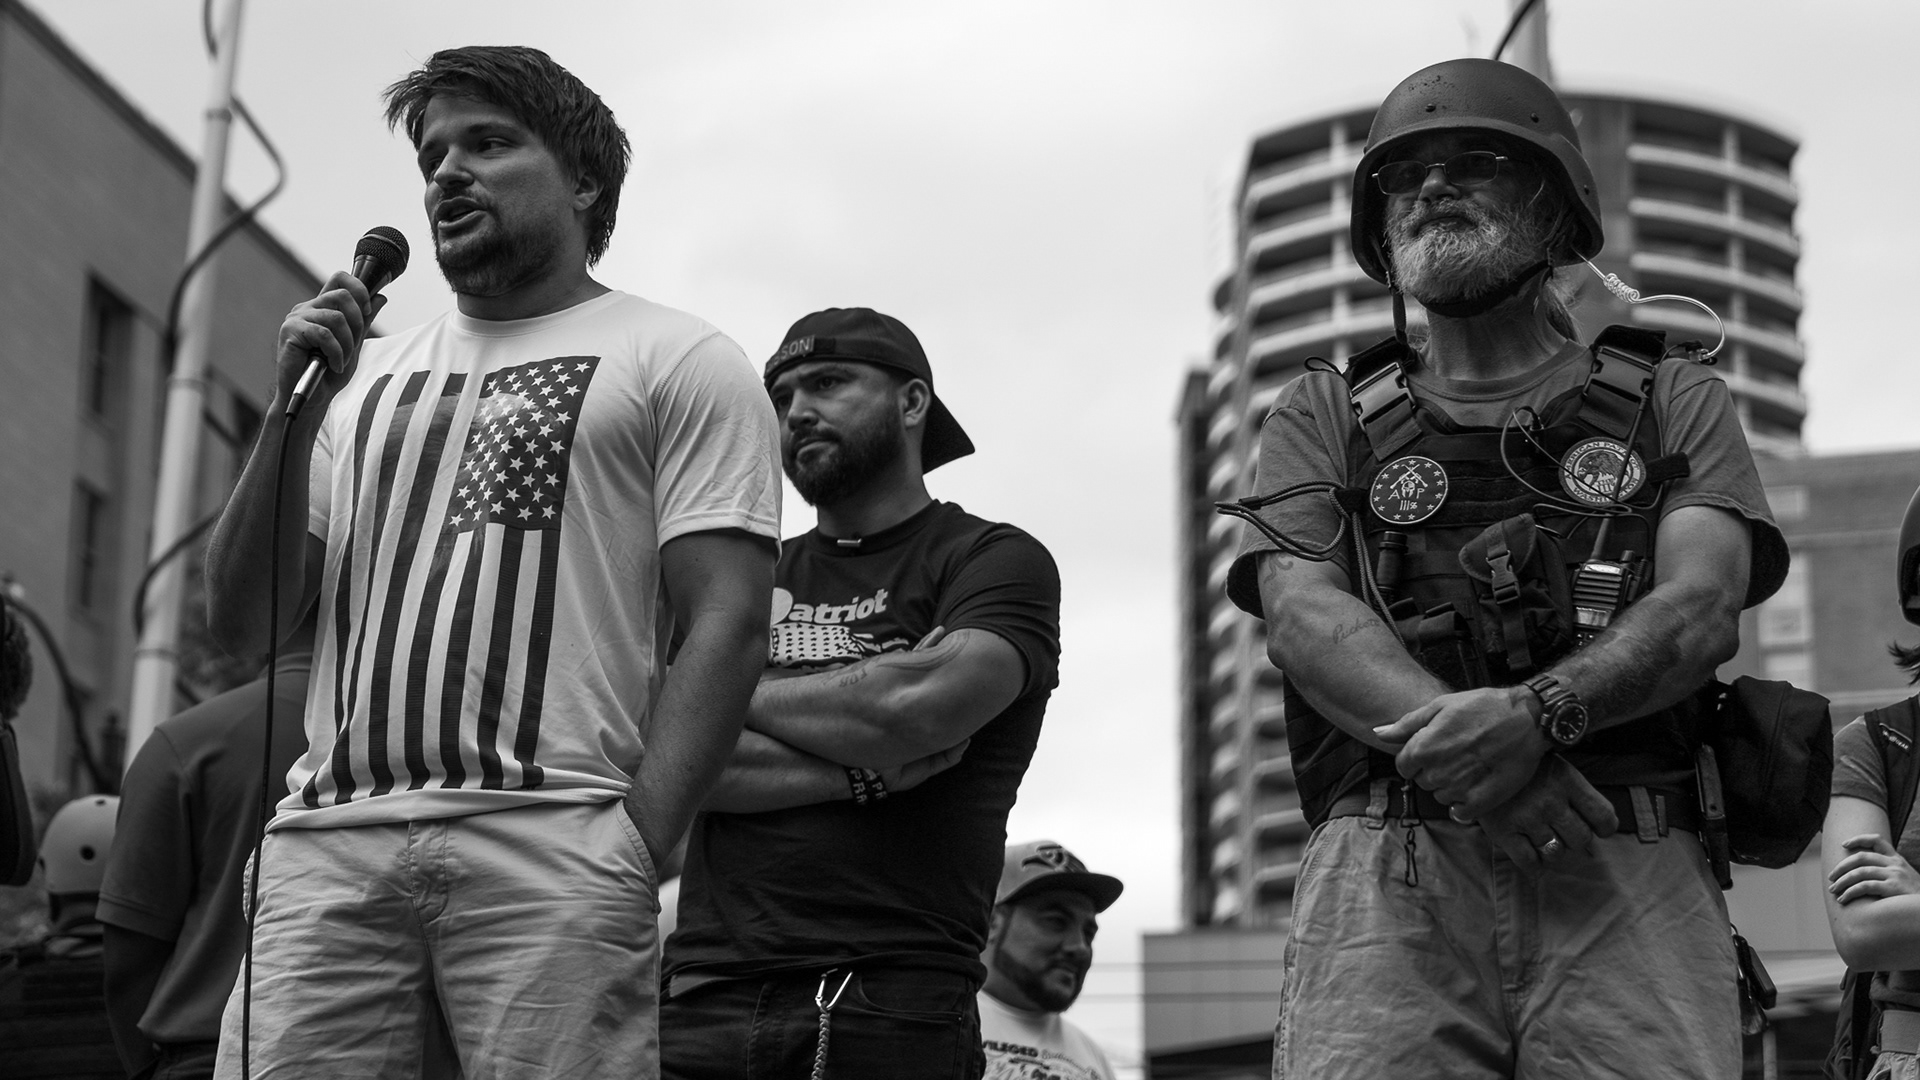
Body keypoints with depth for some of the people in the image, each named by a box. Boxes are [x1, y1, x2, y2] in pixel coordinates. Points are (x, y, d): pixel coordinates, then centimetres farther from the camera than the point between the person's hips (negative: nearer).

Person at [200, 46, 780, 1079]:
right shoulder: (365, 373, 24)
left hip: (546, 841, -4)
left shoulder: (679, 363, 8)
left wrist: (633, 848, -14)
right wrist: (294, 406, 5)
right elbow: (237, 621, 18)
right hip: (328, 846, 4)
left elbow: (724, 623, -2)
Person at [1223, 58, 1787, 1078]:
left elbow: (1702, 605, 3)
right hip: (1387, 871, 0)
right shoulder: (1322, 415, 22)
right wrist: (1454, 740, -16)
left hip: (1632, 874, 0)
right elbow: (1302, 615, 4)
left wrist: (1538, 710, -18)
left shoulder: (1674, 402, 20)